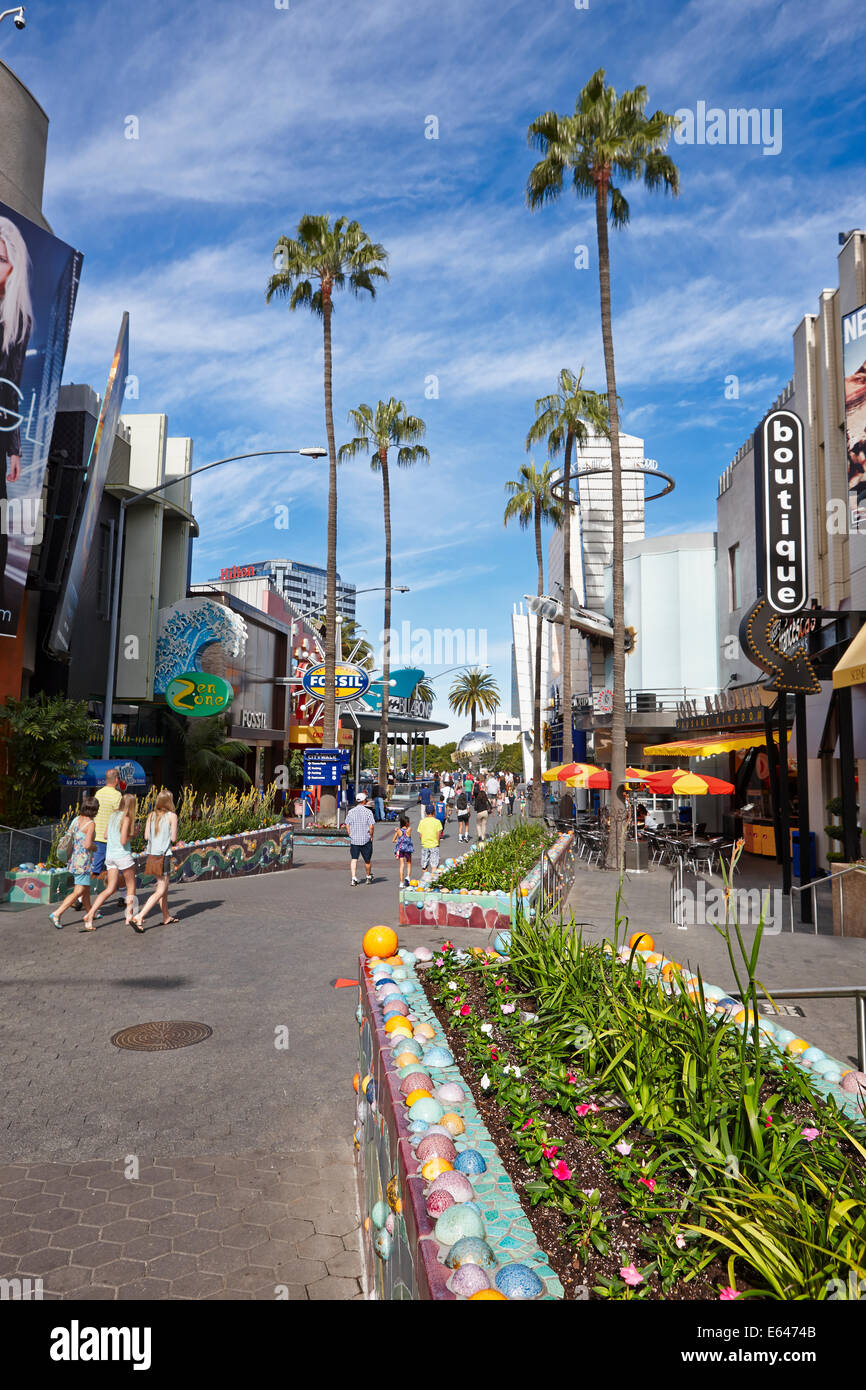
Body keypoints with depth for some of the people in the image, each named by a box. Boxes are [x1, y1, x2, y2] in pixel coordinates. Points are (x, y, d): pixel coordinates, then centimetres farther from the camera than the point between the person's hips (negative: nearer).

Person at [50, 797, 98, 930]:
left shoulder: (76, 819, 7)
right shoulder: (90, 824, -15)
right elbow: (87, 844, -21)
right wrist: (93, 847, 0)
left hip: (73, 858, 8)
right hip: (83, 860, -8)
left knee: (86, 889, 20)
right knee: (78, 892, -4)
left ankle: (90, 913, 32)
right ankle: (56, 914, -9)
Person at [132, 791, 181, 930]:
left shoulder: (151, 815, 7)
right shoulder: (172, 816, -8)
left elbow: (146, 836, 5)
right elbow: (173, 838, -9)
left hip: (151, 854, 7)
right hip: (163, 856, -7)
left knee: (164, 887, 19)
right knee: (160, 891, -3)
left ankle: (166, 917, 27)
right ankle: (139, 917, -15)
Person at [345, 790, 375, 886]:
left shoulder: (351, 811, 2)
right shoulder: (368, 811, -8)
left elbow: (347, 825, 4)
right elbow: (371, 826, -11)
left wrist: (350, 835, 13)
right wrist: (371, 836, 1)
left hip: (353, 839, 2)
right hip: (366, 840, -2)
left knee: (353, 859, 2)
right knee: (367, 860, 14)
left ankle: (354, 878, -12)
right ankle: (369, 876, 31)